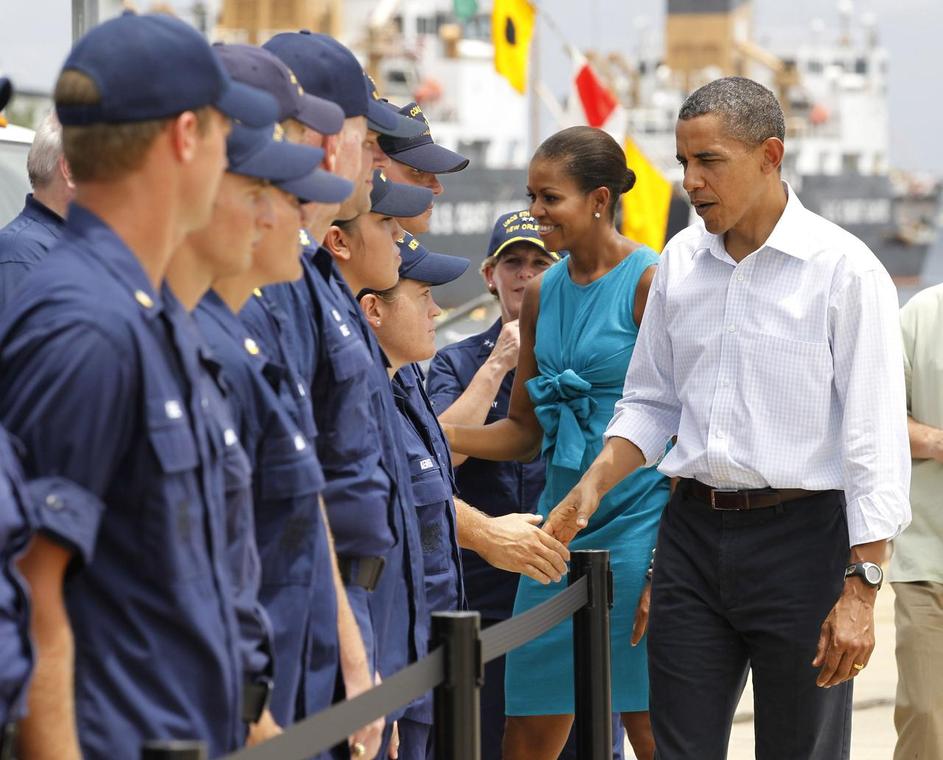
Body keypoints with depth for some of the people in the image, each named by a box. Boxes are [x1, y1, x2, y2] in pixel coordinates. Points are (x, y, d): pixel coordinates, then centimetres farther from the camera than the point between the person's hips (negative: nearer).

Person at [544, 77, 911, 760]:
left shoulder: (844, 269, -9)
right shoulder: (680, 261, 8)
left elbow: (875, 440, -11)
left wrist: (861, 589, -15)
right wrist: (591, 488, 1)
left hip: (801, 534, -5)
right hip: (693, 531, 5)